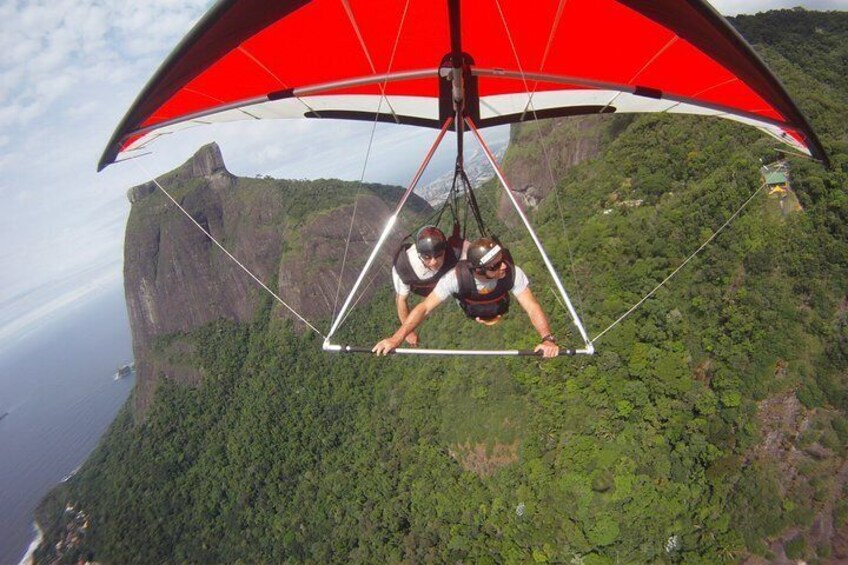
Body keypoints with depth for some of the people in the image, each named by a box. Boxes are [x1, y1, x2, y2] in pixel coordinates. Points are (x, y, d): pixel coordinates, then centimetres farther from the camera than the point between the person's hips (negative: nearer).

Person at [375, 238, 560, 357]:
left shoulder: (512, 272, -41)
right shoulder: (458, 276, -45)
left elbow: (532, 307, -43)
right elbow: (425, 307, -46)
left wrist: (548, 338, -61)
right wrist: (397, 338, -56)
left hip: (498, 311, 1)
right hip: (468, 315, -1)